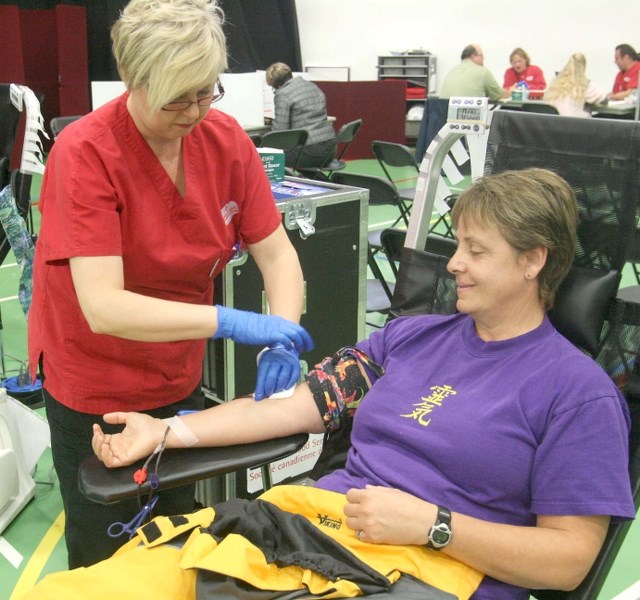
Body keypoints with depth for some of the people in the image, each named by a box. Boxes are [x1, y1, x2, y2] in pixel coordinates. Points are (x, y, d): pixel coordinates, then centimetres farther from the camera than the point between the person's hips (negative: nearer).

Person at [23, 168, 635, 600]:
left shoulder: (578, 391, 0)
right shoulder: (410, 335, 18)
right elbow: (296, 405, 14)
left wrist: (431, 524, -14)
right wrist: (167, 432, 6)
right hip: (311, 515, 5)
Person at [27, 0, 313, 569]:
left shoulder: (226, 139, -10)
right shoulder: (84, 154, -24)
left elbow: (276, 251, -9)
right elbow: (102, 308, -32)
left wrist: (283, 333, -27)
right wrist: (229, 322, -41)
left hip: (180, 376, 4)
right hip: (96, 388, -4)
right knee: (105, 554, 16)